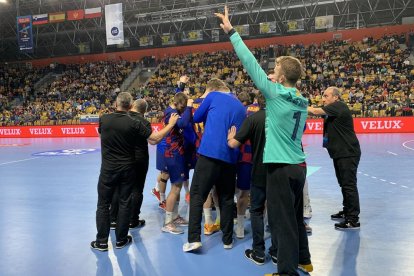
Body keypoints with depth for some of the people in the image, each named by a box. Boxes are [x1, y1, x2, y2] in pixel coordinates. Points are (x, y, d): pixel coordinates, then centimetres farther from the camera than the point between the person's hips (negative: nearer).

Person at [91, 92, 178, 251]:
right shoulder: (134, 124, -11)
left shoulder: (104, 119, -7)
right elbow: (155, 139, -9)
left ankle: (102, 242, 16)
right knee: (124, 203, 11)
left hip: (108, 168, 0)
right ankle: (121, 239, 21)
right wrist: (171, 124, 2)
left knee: (103, 205, 10)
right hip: (127, 169, 0)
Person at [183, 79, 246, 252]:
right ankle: (227, 240, 18)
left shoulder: (213, 96, 6)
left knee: (197, 195, 3)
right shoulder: (241, 107, 19)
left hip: (209, 152, -4)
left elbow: (196, 118, 15)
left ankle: (194, 239, -3)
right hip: (230, 157, 5)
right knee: (227, 198, 13)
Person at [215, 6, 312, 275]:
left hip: (281, 168, -8)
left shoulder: (276, 93, -13)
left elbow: (251, 62, -10)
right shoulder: (302, 101, 8)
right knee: (296, 217, 21)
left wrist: (231, 31, -3)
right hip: (298, 166, 8)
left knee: (282, 221, 2)